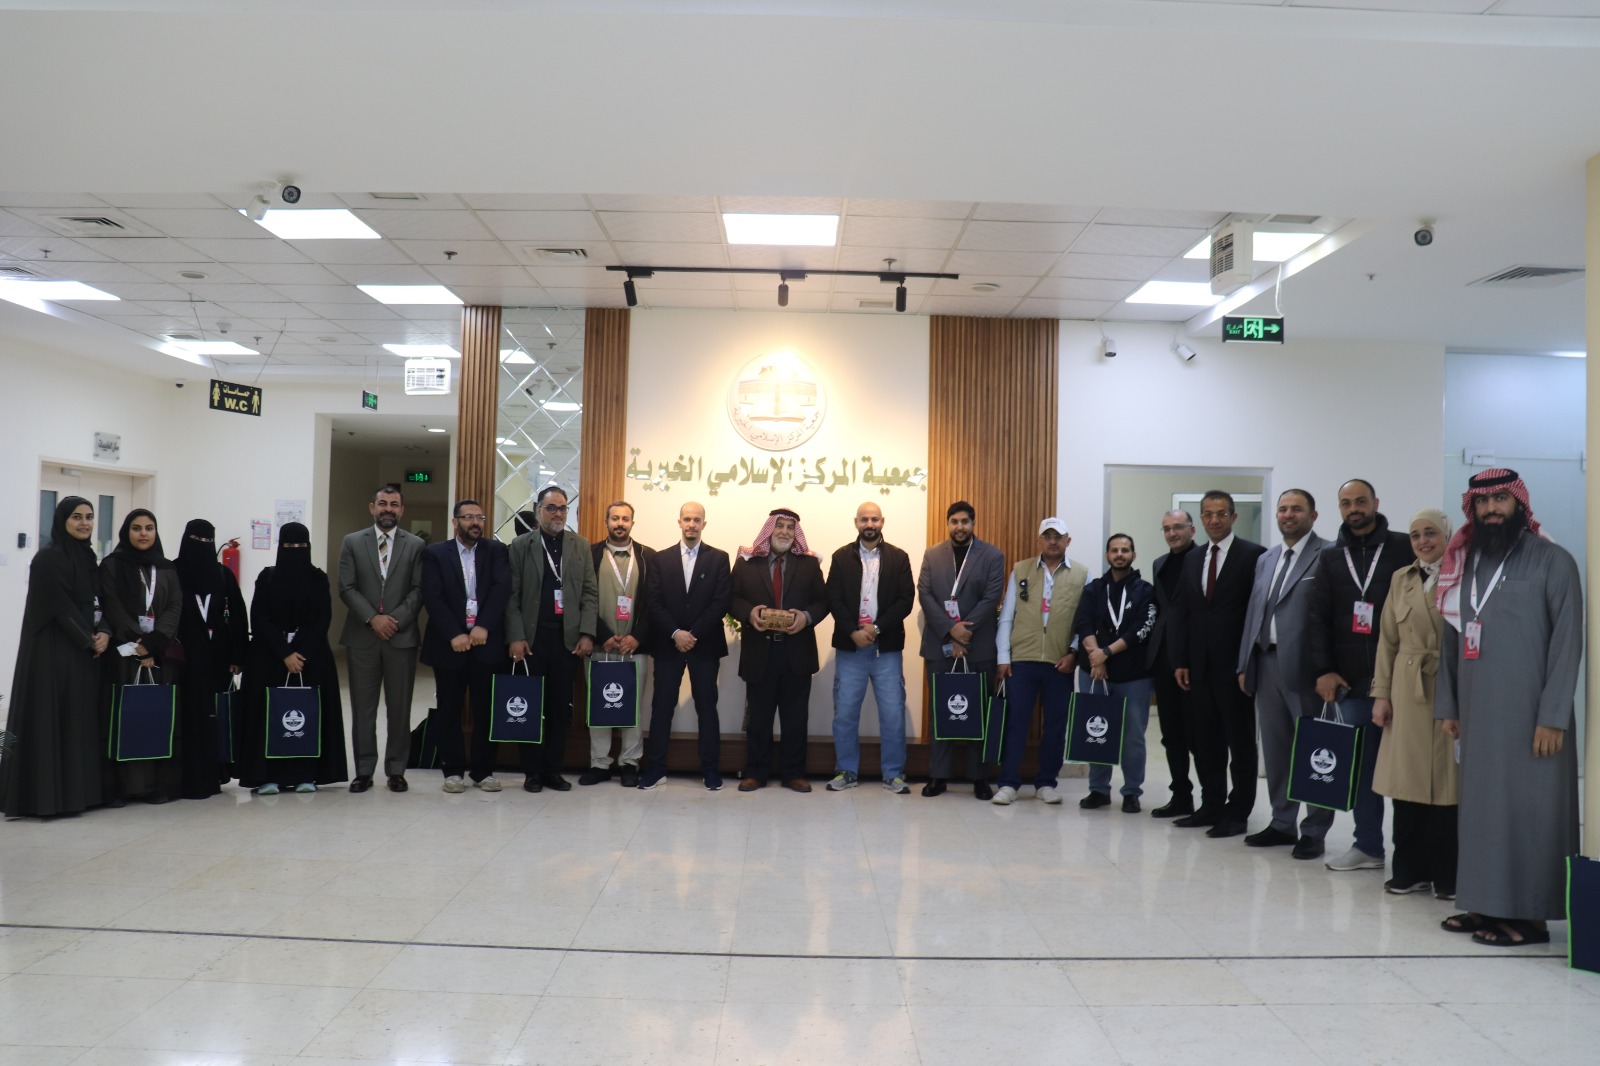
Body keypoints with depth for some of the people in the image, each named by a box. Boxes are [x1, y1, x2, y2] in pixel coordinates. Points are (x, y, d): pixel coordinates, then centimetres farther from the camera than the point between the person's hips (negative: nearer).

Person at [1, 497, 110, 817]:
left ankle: (75, 792, 14)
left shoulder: (88, 557, 13)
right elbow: (60, 606, -16)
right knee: (49, 718, -5)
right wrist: (89, 640, -11)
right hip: (52, 650, -8)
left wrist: (104, 633, -5)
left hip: (84, 651, 8)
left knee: (80, 718, 9)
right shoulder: (48, 558, -10)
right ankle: (42, 796, 1)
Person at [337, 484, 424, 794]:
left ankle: (396, 770, 12)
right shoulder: (352, 542, 7)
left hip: (402, 637, 0)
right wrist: (373, 618, -11)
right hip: (361, 636, 1)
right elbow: (346, 588, 0)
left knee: (399, 707, 4)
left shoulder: (415, 545, 6)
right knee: (362, 707, 5)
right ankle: (364, 770, 12)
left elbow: (419, 590, 0)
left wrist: (395, 619, -12)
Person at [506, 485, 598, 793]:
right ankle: (533, 771, 13)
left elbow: (590, 593, 6)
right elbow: (512, 596, -2)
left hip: (568, 638, 2)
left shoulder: (580, 545, 9)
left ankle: (553, 769, 14)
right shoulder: (521, 545, 3)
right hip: (531, 638, -1)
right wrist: (516, 637, -10)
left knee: (561, 707, 5)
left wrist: (587, 634, -3)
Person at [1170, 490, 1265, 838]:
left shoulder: (1253, 555, -5)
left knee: (1240, 741, 4)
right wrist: (1180, 661, 7)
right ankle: (1211, 805, 20)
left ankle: (1238, 812, 12)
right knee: (1204, 740, 10)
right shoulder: (1192, 559, 13)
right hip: (1199, 666, 6)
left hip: (1235, 666, -6)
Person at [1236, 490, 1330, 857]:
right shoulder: (1265, 559, 17)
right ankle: (1282, 823, 22)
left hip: (1304, 666, -7)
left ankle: (1314, 831, 10)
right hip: (1266, 662, 7)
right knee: (1275, 749, 12)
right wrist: (1244, 664, 13)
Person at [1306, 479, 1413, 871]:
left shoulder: (1404, 548, 2)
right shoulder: (1330, 558, 12)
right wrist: (1324, 670, -2)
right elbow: (1318, 618, 8)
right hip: (1350, 681, 3)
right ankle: (1368, 846, 15)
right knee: (1362, 765, 8)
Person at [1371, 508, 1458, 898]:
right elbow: (1387, 640, 10)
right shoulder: (1401, 579, 11)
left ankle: (1447, 875, 16)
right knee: (1407, 782, 6)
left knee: (1447, 782, 2)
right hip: (1408, 692, 3)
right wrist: (1381, 694, 5)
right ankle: (1410, 870, 18)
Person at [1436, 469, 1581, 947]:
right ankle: (1487, 903, 16)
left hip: (1527, 714, -5)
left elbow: (1567, 642, -9)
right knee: (1480, 804, 8)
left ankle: (1529, 914, 7)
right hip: (1477, 713, 5)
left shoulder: (1552, 561, -4)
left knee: (1526, 807, -1)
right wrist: (1448, 705, 10)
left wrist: (1553, 716, -14)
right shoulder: (1465, 562, 13)